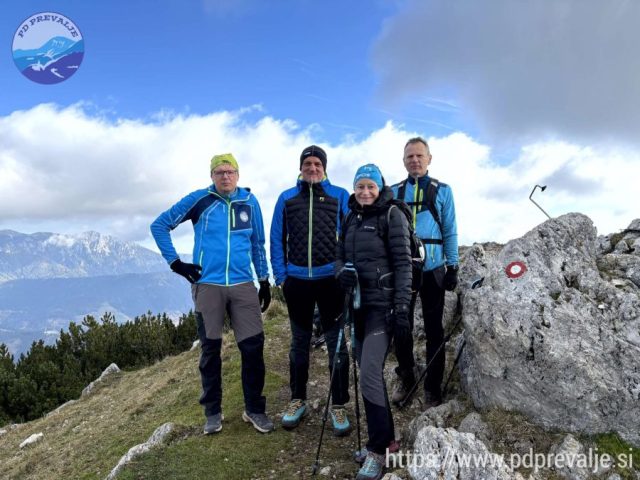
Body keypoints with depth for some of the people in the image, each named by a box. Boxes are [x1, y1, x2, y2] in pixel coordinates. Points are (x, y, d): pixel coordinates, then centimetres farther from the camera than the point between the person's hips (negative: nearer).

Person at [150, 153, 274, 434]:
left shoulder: (249, 201, 6)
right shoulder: (199, 199, -1)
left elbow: (258, 244, 15)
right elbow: (160, 225, 5)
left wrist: (264, 280, 13)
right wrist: (175, 263, -1)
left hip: (243, 285, 2)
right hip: (207, 285, -1)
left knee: (253, 347, -1)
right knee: (210, 349, 8)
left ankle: (255, 409, 16)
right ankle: (213, 412, 24)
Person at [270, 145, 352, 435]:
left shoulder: (340, 196, 4)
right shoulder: (286, 198, 7)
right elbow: (277, 239, 7)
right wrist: (280, 275, 1)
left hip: (331, 279, -2)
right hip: (296, 280, 2)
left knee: (336, 343, 3)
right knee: (299, 342, 14)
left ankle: (338, 406, 15)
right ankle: (298, 400, 28)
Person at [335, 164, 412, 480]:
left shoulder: (392, 215, -6)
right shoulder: (351, 219, 13)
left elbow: (403, 263, -11)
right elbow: (340, 255, 16)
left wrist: (402, 308, -18)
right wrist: (341, 271, -9)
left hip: (382, 304, -7)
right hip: (358, 303, 7)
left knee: (370, 375, -12)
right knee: (368, 373, 12)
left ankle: (378, 450, 3)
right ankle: (384, 438, 27)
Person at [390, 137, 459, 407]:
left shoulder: (442, 191, 4)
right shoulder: (394, 192, 7)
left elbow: (450, 231, 4)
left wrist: (453, 267, -2)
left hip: (432, 269, -1)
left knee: (434, 329, 7)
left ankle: (432, 388, 19)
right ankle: (405, 378, 29)